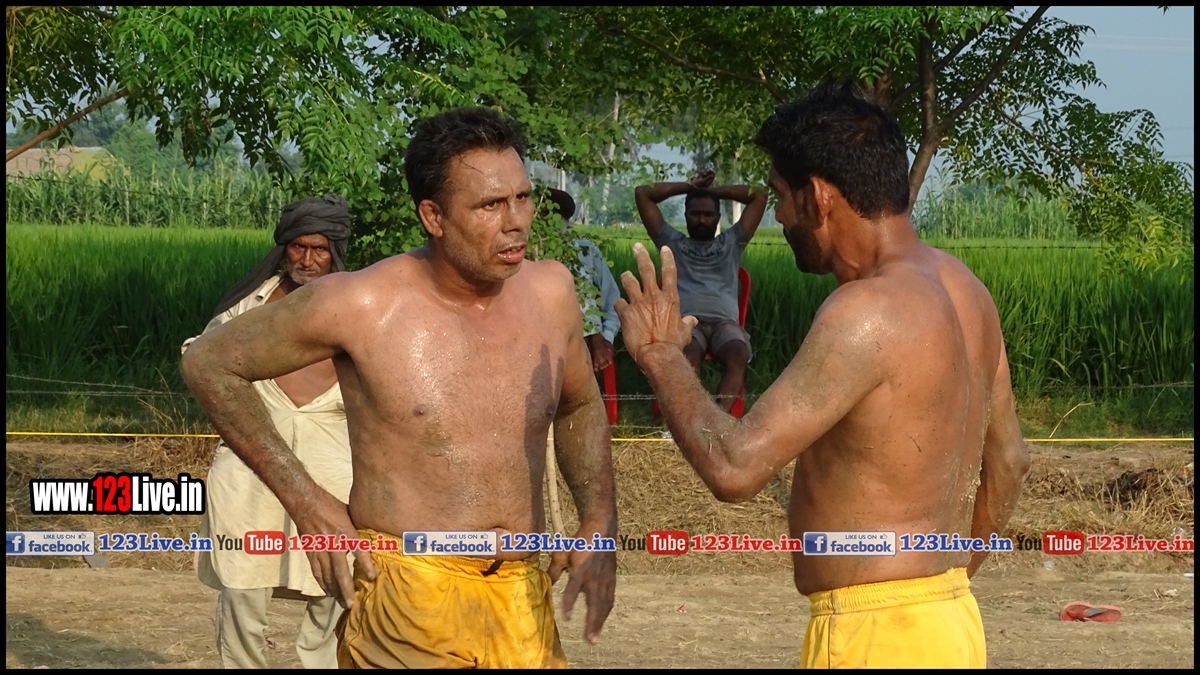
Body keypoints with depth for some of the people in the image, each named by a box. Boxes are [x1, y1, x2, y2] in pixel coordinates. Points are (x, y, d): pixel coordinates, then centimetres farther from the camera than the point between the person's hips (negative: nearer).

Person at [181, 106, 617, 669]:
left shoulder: (550, 290, 2)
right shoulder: (361, 306, -11)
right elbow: (208, 363, 0)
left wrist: (599, 521, 6)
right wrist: (303, 499, -5)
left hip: (523, 604, 4)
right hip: (406, 596, -4)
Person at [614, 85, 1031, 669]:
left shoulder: (869, 312, -20)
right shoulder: (964, 290, 9)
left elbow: (735, 467, -23)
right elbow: (1008, 463, 20)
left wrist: (661, 355, -8)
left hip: (879, 638, -9)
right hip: (948, 621, 9)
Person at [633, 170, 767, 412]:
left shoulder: (731, 243, 30)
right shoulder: (672, 242, 29)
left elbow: (759, 196, 25)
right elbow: (642, 193, 26)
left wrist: (713, 190, 30)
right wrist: (691, 187, 31)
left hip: (725, 321, 1)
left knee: (738, 355, -37)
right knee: (688, 357, -39)